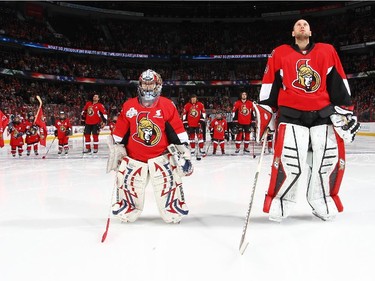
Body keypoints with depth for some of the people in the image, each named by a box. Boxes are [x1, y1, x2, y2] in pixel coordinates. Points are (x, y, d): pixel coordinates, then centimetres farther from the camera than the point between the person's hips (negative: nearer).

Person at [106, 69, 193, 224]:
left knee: (169, 182, -4)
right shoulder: (128, 106, 1)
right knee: (127, 182, 6)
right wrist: (115, 151, 9)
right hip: (134, 156, 2)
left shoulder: (168, 105, -4)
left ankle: (174, 208, 19)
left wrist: (183, 150, -4)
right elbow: (120, 132, 7)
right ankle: (126, 210, 31)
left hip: (161, 155, -1)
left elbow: (178, 130, -2)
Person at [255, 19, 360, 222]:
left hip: (323, 113, 3)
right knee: (289, 161, -16)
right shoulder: (280, 54, 7)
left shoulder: (327, 51, 12)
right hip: (291, 114, -2)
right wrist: (265, 113, 0)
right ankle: (279, 199, 5)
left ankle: (323, 199, 20)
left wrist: (344, 112, 4)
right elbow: (269, 86, 6)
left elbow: (338, 84, 10)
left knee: (332, 158, -3)